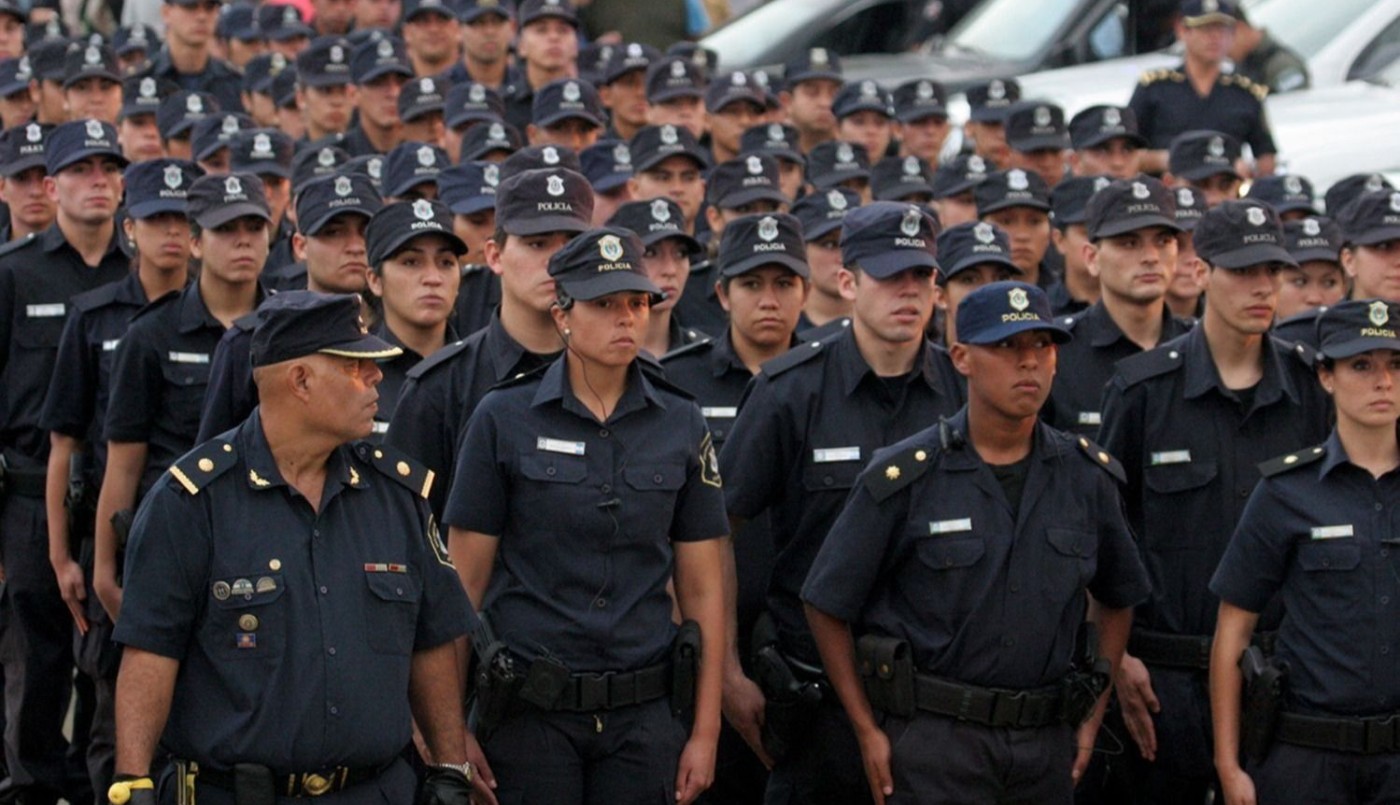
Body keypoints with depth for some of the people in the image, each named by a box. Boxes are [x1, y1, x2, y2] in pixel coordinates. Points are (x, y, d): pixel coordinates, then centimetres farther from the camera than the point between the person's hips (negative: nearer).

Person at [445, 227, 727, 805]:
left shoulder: (681, 425, 6)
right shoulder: (503, 419, -1)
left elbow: (702, 589, 7)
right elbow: (464, 582, -1)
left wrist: (705, 731, 4)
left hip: (644, 713, 2)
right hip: (529, 710, -2)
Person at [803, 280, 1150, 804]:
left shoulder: (1087, 478, 6)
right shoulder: (905, 478, -6)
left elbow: (1117, 598, 20)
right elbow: (827, 606, -1)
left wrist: (1093, 714, 11)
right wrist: (867, 732, -3)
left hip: (1046, 742, 4)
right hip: (934, 739, -4)